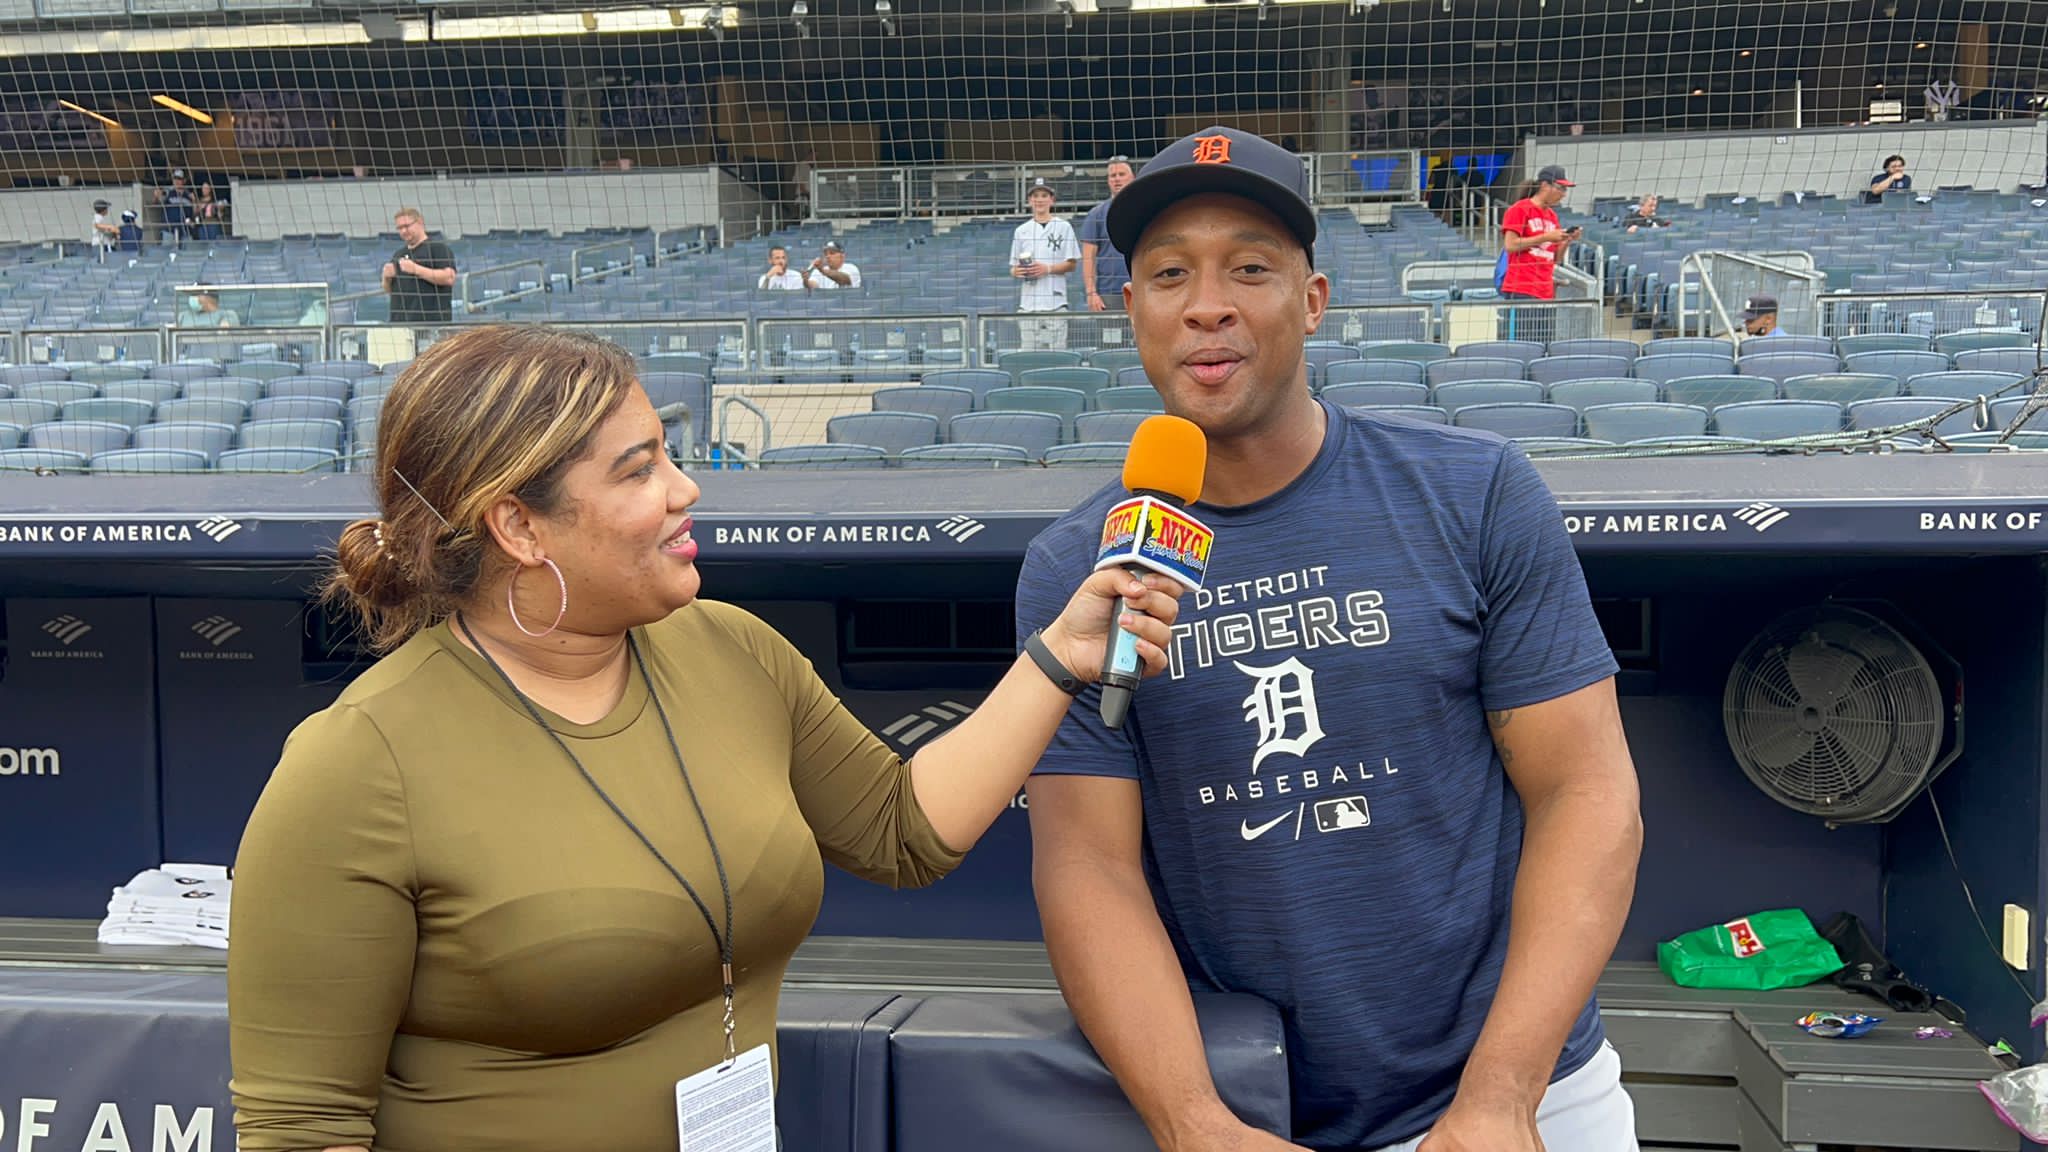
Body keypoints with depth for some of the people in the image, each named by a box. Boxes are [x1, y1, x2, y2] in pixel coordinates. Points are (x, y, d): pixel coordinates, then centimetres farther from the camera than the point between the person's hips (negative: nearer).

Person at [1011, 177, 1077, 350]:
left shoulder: (1063, 227, 6)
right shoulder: (1021, 231, 15)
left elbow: (1071, 264, 3)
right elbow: (1013, 268, 16)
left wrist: (1048, 269, -13)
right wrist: (1017, 271, -8)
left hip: (1055, 302, -3)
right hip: (1028, 303, 3)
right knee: (1028, 353, 0)